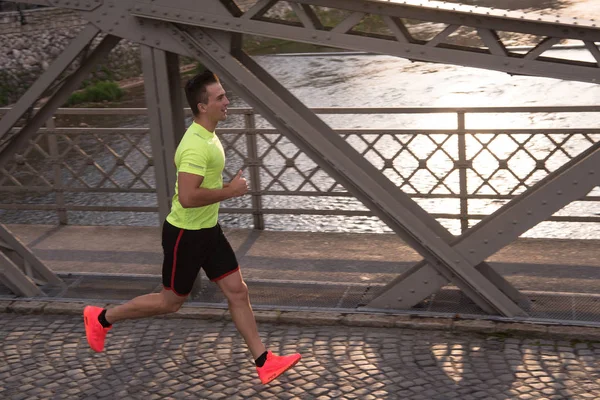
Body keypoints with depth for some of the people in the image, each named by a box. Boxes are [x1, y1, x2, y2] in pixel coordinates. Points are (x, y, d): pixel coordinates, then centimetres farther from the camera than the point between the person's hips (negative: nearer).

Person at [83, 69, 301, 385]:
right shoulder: (197, 145, -26)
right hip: (185, 234, -9)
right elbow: (187, 197, -34)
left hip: (207, 230, 9)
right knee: (171, 301, 7)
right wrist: (229, 191, -25)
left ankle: (263, 362, 12)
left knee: (237, 291, 6)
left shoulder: (206, 135, 6)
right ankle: (101, 318, 25)